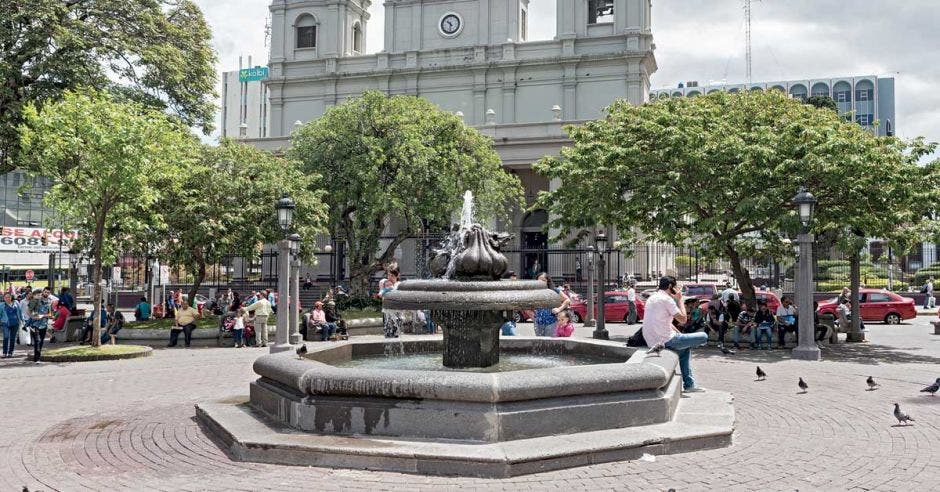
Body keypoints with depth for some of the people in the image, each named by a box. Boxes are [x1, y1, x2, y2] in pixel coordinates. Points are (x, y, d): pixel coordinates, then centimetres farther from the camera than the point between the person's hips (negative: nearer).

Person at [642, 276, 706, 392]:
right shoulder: (667, 299, -12)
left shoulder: (652, 298, 17)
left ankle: (689, 384, 28)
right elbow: (683, 319, -11)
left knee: (686, 348, 31)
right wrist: (679, 300, -1)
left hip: (651, 342, 10)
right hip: (666, 341, -10)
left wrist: (678, 334, 19)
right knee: (704, 337, -1)